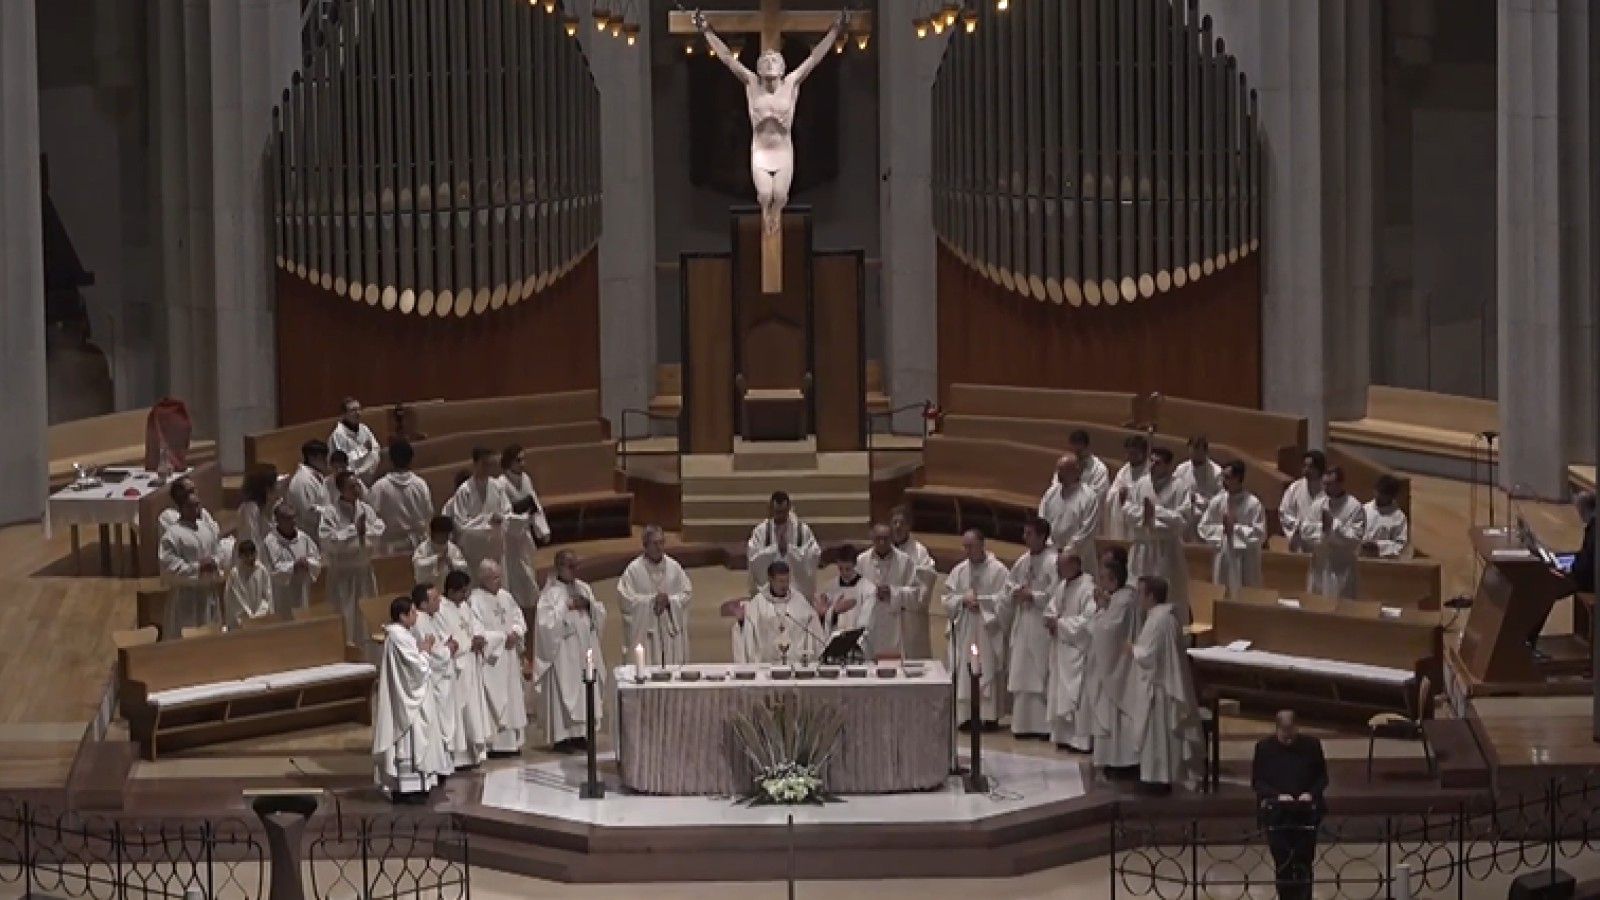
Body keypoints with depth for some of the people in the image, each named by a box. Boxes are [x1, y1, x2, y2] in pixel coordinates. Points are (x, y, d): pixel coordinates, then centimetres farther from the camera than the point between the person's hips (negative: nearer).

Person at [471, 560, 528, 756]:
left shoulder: (505, 596, 10)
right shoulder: (476, 601, -14)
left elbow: (519, 618, 12)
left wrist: (516, 632, -9)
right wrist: (503, 637, -18)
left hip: (509, 658, 8)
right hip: (490, 659, -8)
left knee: (512, 699, 10)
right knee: (495, 700, -7)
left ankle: (512, 741, 16)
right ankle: (494, 744, -4)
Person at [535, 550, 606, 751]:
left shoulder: (583, 588, 11)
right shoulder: (551, 592, -8)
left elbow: (601, 614, 10)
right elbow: (545, 622, -17)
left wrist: (588, 604, -8)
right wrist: (566, 607, -18)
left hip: (585, 650, 6)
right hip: (563, 653, -6)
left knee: (586, 692, 6)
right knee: (564, 692, -6)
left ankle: (579, 735, 13)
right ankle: (561, 737, -3)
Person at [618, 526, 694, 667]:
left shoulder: (674, 567, 4)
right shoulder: (633, 570, -6)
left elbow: (687, 593, 6)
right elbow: (625, 600, -10)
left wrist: (669, 600, -11)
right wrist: (651, 600, -16)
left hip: (672, 632, 3)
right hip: (644, 633, -3)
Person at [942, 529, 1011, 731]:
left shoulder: (998, 570, -3)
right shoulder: (959, 571, 10)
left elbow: (1004, 599, -9)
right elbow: (948, 600, 7)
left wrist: (979, 600, -13)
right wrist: (964, 599, -11)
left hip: (988, 631, -4)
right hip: (964, 630, 4)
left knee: (988, 673, -4)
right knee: (964, 674, -1)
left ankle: (989, 715, -2)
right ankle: (966, 716, 1)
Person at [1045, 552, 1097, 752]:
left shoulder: (1087, 587, -16)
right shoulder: (1062, 586, 12)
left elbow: (1088, 620, -22)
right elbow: (1051, 609, 21)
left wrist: (1060, 623, -16)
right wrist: (1051, 620, -3)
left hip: (1078, 650, -9)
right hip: (1061, 649, 9)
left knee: (1076, 695, -10)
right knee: (1060, 696, 10)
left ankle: (1082, 740, -7)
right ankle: (1065, 735, 17)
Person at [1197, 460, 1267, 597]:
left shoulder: (1253, 504, -11)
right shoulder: (1217, 501, 1)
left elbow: (1260, 534, -13)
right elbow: (1204, 528, 4)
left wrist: (1235, 529, -16)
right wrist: (1222, 529, -12)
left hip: (1245, 562, -4)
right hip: (1222, 561, 4)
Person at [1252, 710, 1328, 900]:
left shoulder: (1311, 745, 0)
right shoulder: (1264, 747, -2)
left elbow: (1322, 777, 7)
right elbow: (1257, 781, 1)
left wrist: (1311, 794, -12)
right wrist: (1277, 795, -15)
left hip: (1306, 813, 0)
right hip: (1276, 814, 0)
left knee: (1304, 863, 1)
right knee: (1282, 864, 1)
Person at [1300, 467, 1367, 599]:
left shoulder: (1355, 507, -10)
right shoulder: (1317, 505, 5)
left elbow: (1355, 539, -14)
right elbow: (1305, 532, 1)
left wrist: (1334, 525, -18)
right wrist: (1321, 528, -14)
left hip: (1342, 571, -5)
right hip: (1318, 568, 5)